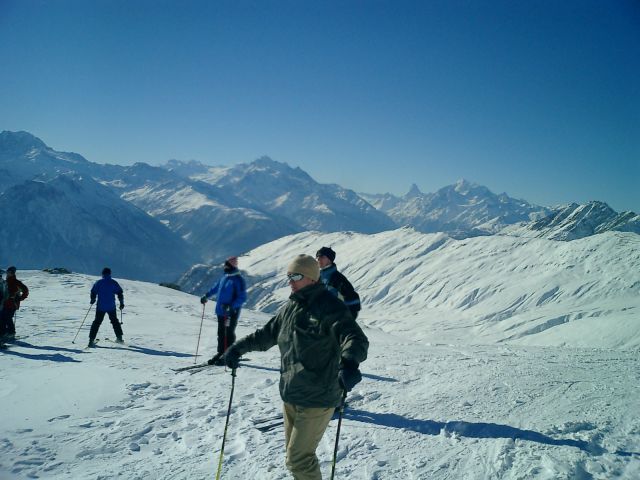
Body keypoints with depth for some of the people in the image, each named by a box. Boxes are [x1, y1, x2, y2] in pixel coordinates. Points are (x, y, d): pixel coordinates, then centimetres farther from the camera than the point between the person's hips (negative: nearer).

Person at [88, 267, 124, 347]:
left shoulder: (98, 283, -1)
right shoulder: (114, 283, 0)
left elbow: (93, 292, 1)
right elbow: (120, 293, 1)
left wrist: (93, 300, 21)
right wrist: (122, 303, 11)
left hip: (100, 307, -1)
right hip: (111, 307, 1)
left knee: (97, 322, 8)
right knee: (115, 321, 18)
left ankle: (91, 339, 1)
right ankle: (119, 338, 18)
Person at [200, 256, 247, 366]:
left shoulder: (238, 280, -14)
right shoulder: (224, 277, 11)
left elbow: (242, 297, -17)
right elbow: (216, 288, 30)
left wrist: (231, 306, -27)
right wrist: (206, 295, 31)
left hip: (231, 313, -8)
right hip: (221, 311, 8)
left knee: (229, 334, -1)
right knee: (221, 333, 14)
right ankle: (220, 353, 25)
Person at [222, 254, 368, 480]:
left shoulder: (330, 307, -15)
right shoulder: (290, 308, 9)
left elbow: (355, 337, -27)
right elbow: (267, 334, 22)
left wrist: (350, 360, -47)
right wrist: (239, 347, 16)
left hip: (317, 399, -8)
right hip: (290, 396, 8)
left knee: (298, 459, -4)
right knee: (293, 452, 19)